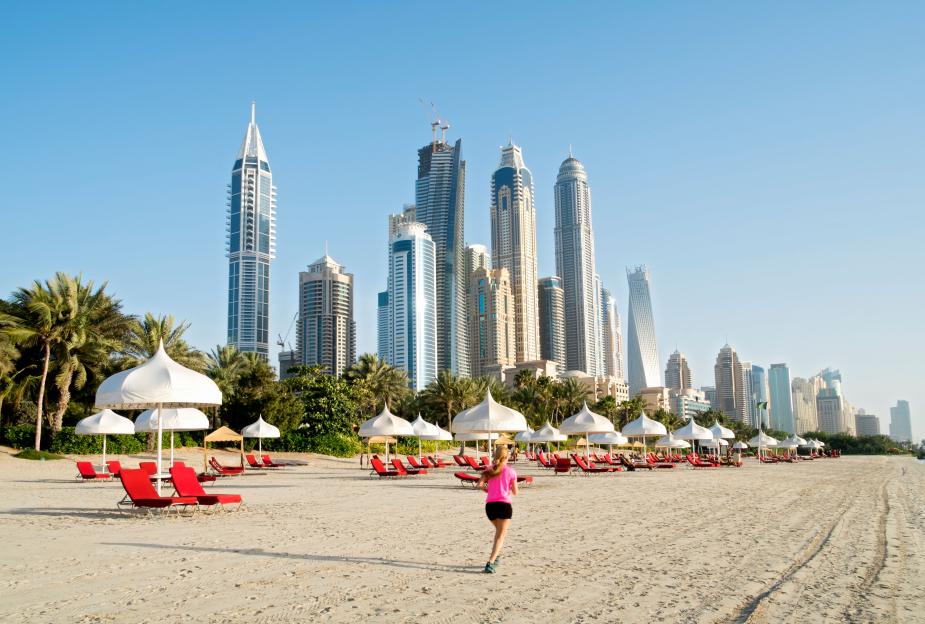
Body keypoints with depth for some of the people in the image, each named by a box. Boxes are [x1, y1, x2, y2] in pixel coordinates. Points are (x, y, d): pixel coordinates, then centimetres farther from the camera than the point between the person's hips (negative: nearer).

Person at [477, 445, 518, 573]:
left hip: (490, 504, 4)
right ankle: (490, 563, -18)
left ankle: (496, 556, 26)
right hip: (504, 504, -4)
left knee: (499, 530, 28)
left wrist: (489, 490, 12)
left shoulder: (489, 470, 9)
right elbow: (515, 492, 3)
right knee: (501, 536, -3)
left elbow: (480, 484, -5)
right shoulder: (510, 471, 1)